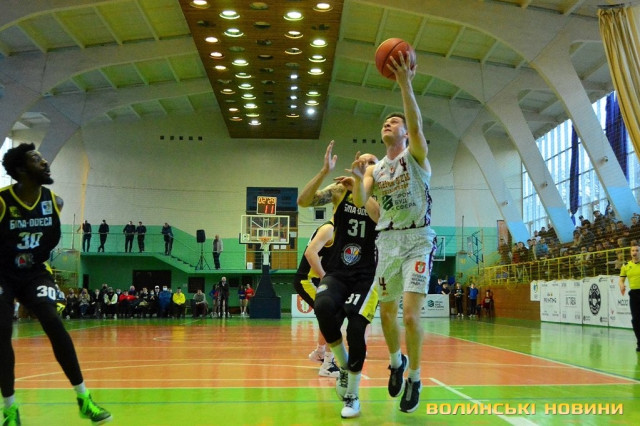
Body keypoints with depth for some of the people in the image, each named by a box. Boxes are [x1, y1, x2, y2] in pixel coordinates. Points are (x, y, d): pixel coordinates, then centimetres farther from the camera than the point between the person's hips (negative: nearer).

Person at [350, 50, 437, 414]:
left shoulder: (416, 155, 0)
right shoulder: (375, 168, 13)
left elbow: (417, 125, -22)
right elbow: (360, 202, -3)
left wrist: (405, 85, -33)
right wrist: (358, 178, -23)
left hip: (418, 240, -5)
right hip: (387, 241, 5)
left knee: (411, 313, -13)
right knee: (387, 312, 10)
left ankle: (414, 378, 5)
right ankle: (396, 361, 37)